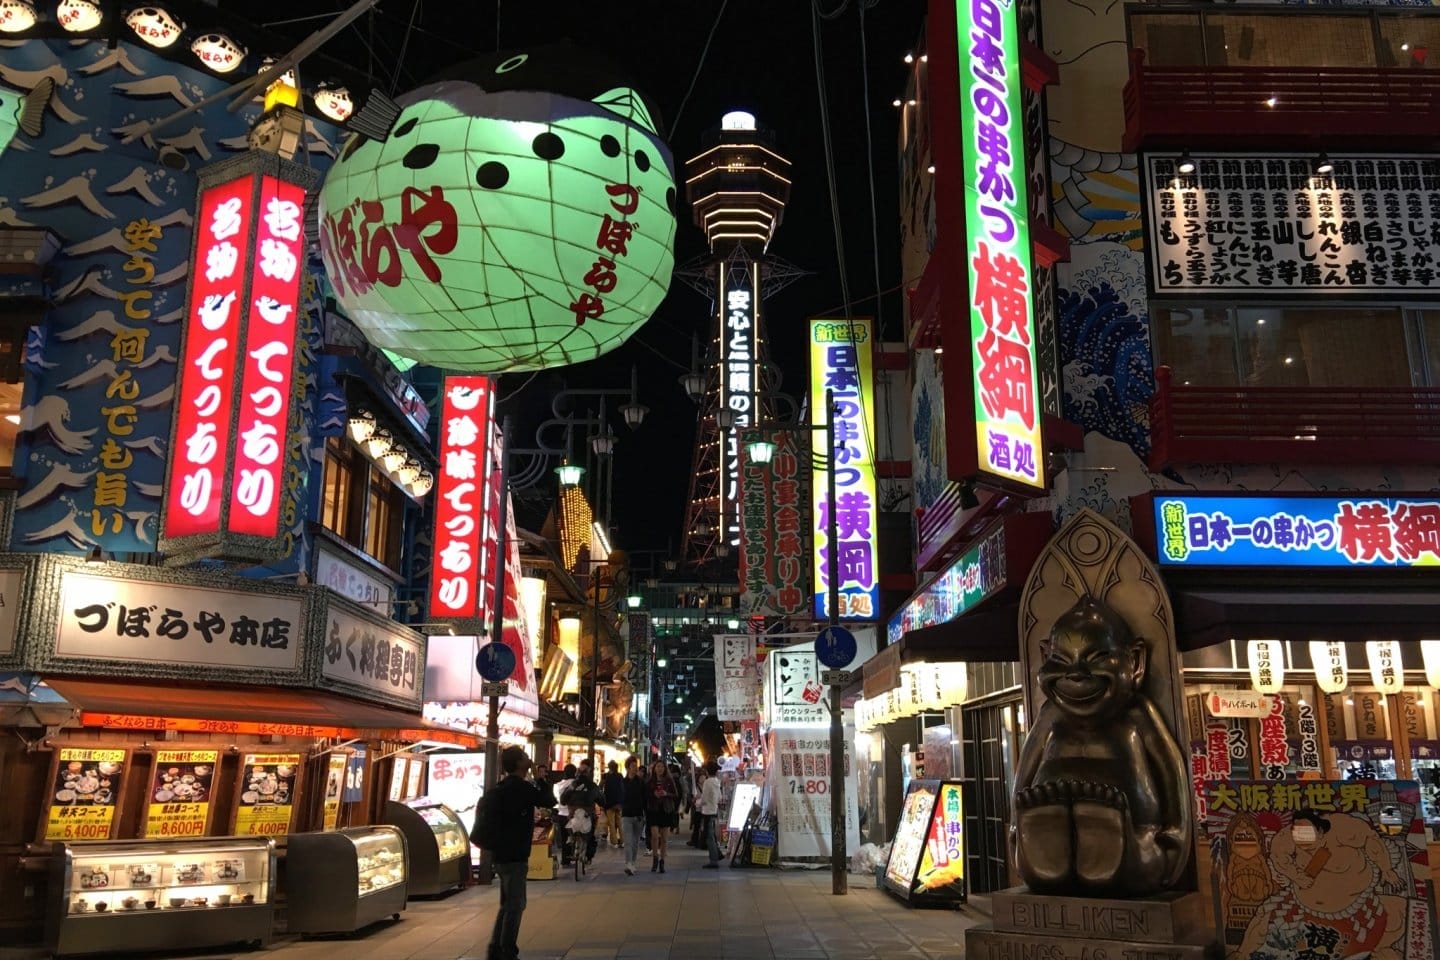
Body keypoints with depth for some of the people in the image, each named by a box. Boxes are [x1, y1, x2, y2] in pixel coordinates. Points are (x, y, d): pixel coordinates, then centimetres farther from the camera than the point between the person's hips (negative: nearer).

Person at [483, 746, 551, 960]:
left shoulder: (502, 786, 11)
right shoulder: (521, 786, -16)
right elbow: (548, 801, -7)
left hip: (502, 852, 9)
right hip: (514, 854, -9)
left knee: (508, 903, 18)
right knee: (515, 905, -2)